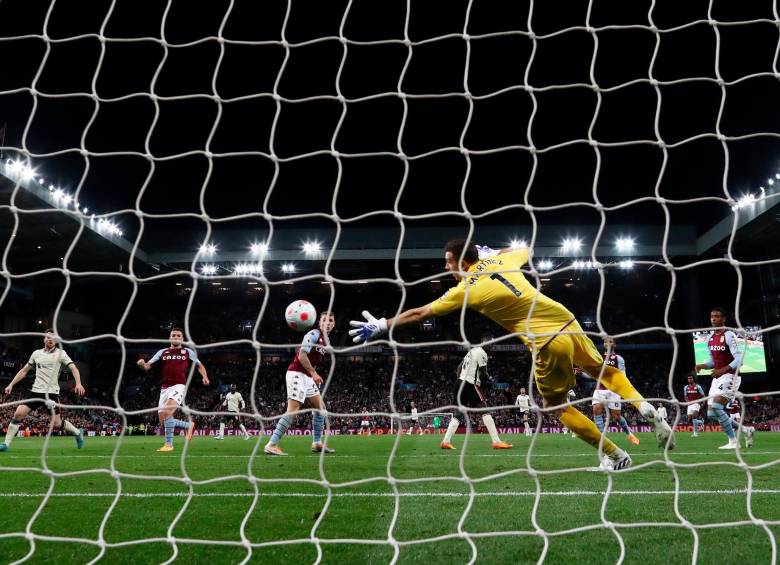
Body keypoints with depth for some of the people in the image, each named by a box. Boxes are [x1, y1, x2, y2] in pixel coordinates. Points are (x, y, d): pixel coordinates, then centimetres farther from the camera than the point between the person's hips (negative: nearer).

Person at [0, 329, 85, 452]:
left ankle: (78, 433, 20)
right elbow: (24, 371, 21)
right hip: (36, 391, 4)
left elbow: (73, 368, -10)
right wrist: (11, 384, 14)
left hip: (52, 393, -4)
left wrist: (78, 384, -26)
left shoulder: (61, 353, -1)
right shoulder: (36, 353, 11)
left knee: (57, 424, -5)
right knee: (18, 414, -12)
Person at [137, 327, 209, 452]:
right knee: (163, 424, 3)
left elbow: (199, 365, 19)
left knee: (167, 412, -28)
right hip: (165, 388, 4)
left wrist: (204, 376, -1)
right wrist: (142, 364, -17)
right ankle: (189, 425, 27)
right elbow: (148, 366, 8)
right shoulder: (162, 352, 14)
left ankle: (169, 444, -16)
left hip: (179, 386, -4)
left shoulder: (188, 352, 9)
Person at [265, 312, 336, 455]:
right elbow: (302, 356, -20)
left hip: (306, 377, 10)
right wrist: (314, 373, -22)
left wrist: (314, 376, 18)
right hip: (297, 374, -10)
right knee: (293, 410, -17)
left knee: (320, 407, 13)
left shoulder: (325, 340, 17)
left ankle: (317, 443, 20)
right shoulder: (314, 334, -12)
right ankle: (272, 445, -16)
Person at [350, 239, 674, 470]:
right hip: (568, 322, 6)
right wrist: (491, 252, 40)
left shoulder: (466, 290, -6)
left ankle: (616, 457, 15)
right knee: (605, 370, 29)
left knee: (556, 406, 13)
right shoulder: (498, 260, 9)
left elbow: (421, 313, 1)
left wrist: (382, 326, 9)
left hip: (548, 342, -6)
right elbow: (526, 251, 32)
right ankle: (645, 408, 9)